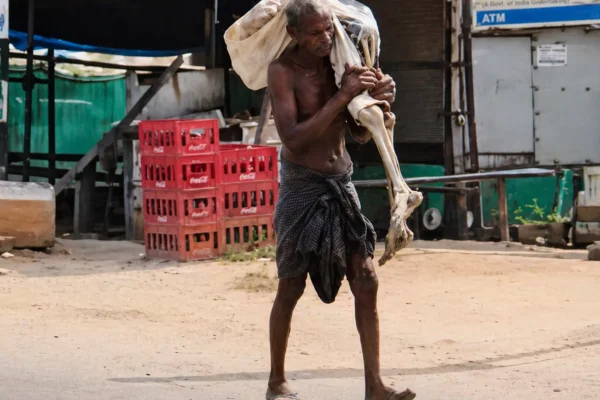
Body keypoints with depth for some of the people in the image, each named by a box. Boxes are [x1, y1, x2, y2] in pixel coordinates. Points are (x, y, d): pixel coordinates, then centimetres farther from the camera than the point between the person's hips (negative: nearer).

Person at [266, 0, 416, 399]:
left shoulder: (339, 64, 3)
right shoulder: (283, 71, -12)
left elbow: (361, 134, 9)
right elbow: (293, 138, -23)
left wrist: (377, 100, -12)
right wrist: (341, 97, -25)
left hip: (342, 185, 5)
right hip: (302, 187, -5)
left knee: (366, 283, -1)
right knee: (291, 288, 3)